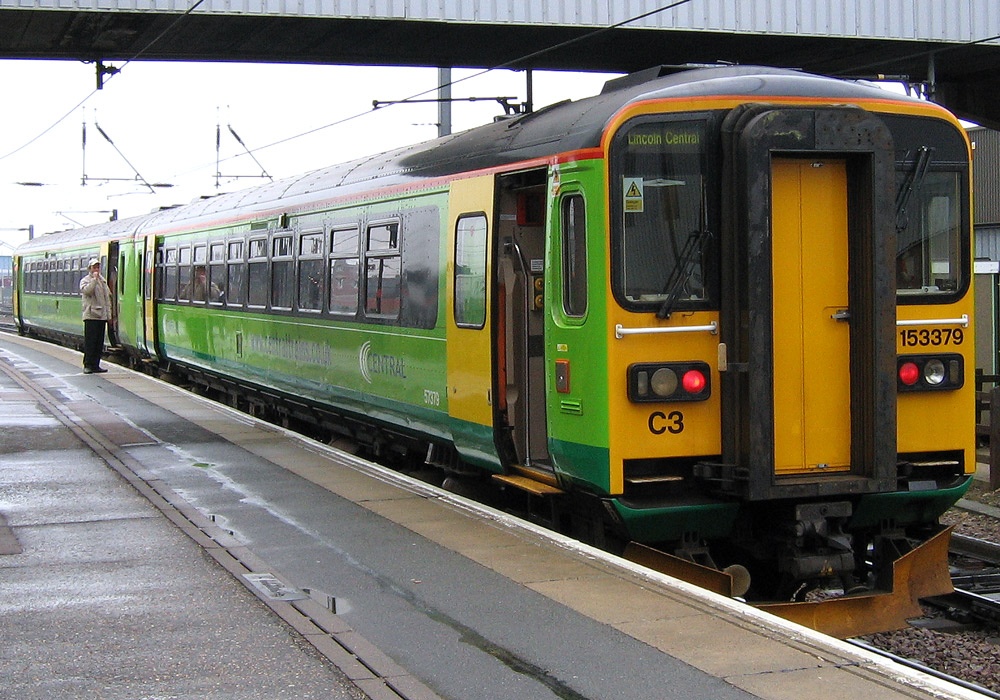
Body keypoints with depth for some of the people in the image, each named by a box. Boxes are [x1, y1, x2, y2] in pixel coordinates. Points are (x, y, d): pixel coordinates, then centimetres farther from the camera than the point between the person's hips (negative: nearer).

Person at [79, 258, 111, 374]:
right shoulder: (85, 281, 0)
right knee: (90, 341, -7)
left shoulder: (103, 281, 19)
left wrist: (108, 314, 15)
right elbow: (87, 291, -21)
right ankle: (87, 365, -4)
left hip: (102, 316, 6)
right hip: (91, 316, -6)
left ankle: (95, 365, 12)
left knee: (99, 342, 6)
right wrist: (94, 279, -16)